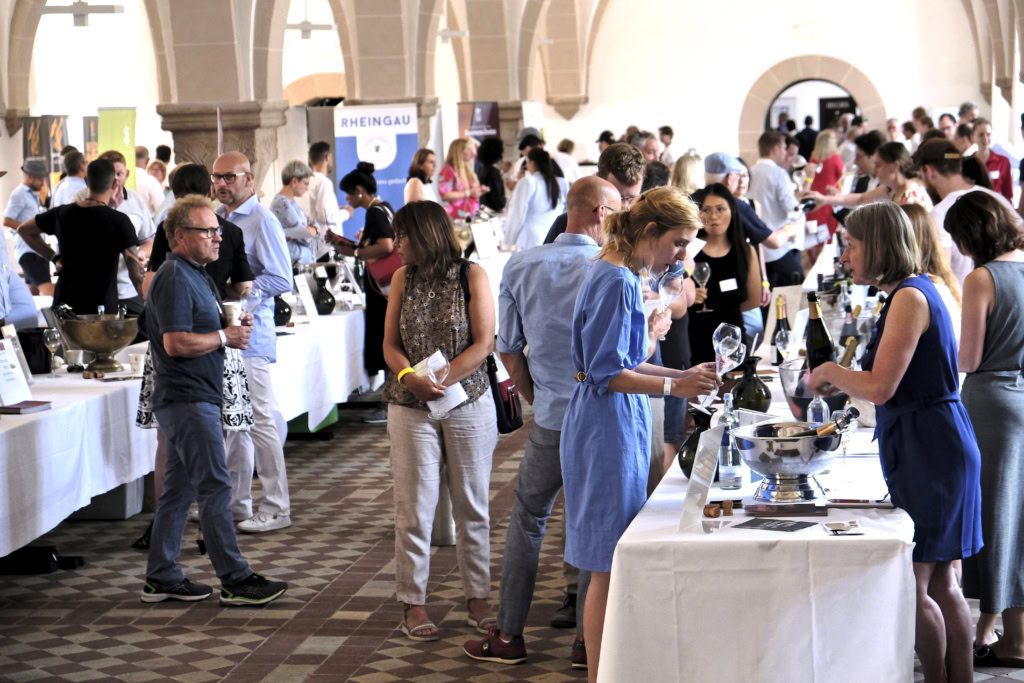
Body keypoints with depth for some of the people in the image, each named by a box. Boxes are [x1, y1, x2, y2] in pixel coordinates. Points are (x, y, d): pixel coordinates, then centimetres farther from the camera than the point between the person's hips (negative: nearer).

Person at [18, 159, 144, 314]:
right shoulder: (119, 221, -9)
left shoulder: (62, 213, 6)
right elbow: (136, 272, -10)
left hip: (63, 304, 5)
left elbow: (24, 230, 21)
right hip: (101, 307, -5)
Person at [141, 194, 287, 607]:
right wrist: (225, 337, -14)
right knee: (215, 487, -8)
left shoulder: (193, 275, 18)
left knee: (179, 489, 12)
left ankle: (162, 578, 17)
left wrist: (232, 326, 9)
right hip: (188, 399, -11)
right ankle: (235, 580, -5)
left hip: (193, 398, 11)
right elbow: (176, 343, -23)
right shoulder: (174, 278, -15)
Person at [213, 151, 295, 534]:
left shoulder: (262, 221, -9)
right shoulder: (216, 217, 15)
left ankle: (275, 510, 1)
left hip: (249, 333, -8)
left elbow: (281, 280, -15)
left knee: (259, 422, -5)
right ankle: (237, 502, 21)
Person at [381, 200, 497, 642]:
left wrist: (441, 381, -19)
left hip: (469, 405, -2)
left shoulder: (471, 276, -2)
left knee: (471, 506, 6)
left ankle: (477, 599, 16)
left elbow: (483, 344, -8)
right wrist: (409, 377, -16)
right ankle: (413, 605, 8)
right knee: (414, 509, 1)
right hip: (411, 408, 2)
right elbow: (390, 343, 5)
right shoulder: (403, 279, 7)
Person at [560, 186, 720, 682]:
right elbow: (606, 372, -20)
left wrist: (684, 374, 13)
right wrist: (674, 387, -25)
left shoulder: (621, 276, 14)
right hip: (608, 431, -10)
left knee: (613, 565, 14)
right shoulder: (616, 281, -17)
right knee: (609, 567, -4)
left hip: (618, 427, 10)